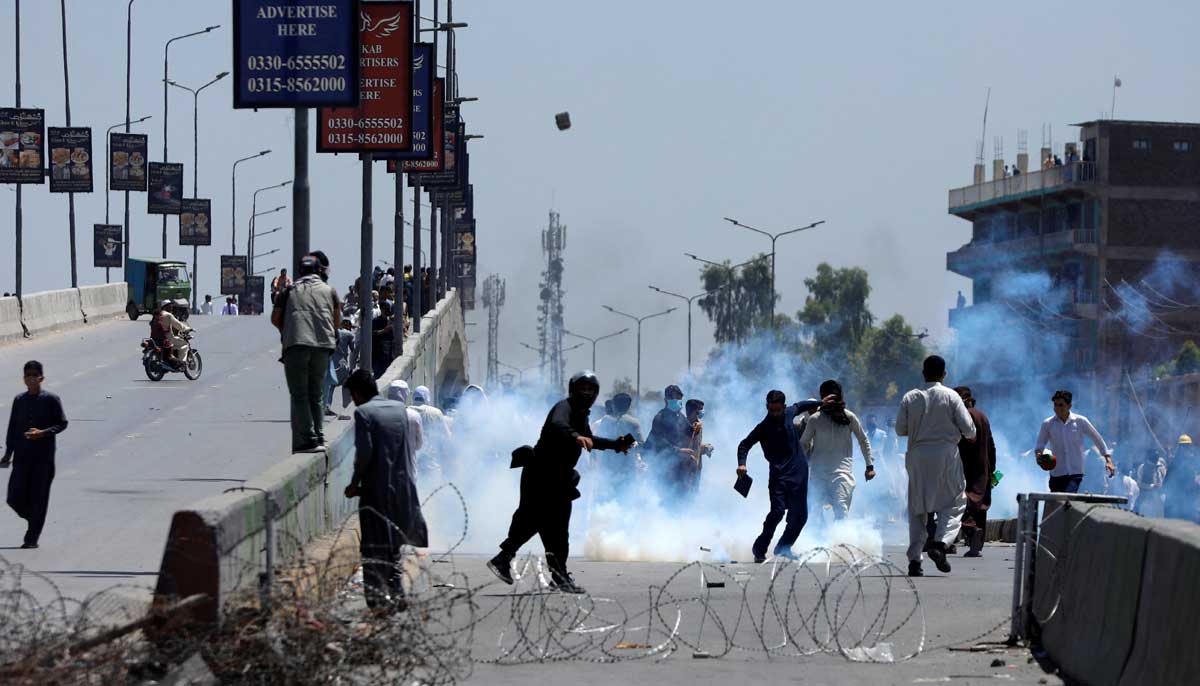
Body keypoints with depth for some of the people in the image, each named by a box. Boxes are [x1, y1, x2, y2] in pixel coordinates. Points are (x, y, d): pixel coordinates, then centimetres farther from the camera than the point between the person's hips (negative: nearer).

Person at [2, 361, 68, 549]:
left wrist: (43, 433, -17)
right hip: (22, 456, 3)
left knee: (39, 498, -2)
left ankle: (32, 538, 6)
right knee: (15, 499, -3)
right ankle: (32, 518, 27)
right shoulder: (19, 400, 8)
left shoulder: (51, 400, -3)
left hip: (44, 456, -3)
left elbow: (62, 423, -1)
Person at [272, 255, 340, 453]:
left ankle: (307, 439, -12)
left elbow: (275, 319, 12)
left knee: (299, 396, -2)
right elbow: (337, 318, 23)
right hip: (323, 346, 2)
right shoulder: (328, 290, 17)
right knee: (317, 395, 13)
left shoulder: (290, 290, 14)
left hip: (296, 346, -2)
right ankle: (319, 438, 8)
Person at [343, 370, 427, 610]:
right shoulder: (399, 408, 9)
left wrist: (355, 484, -6)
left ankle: (377, 599, -3)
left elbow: (364, 451, -16)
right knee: (393, 544, 19)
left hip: (376, 489, -6)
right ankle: (396, 594, 19)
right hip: (402, 486, 6)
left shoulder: (363, 412, -10)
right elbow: (408, 446, 9)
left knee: (373, 549, 0)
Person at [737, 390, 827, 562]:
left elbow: (800, 406, 26)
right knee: (778, 511, -20)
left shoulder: (789, 413, 4)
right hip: (779, 475, -5)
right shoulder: (763, 428, -10)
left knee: (800, 515, 4)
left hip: (799, 472, 5)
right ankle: (760, 550, -11)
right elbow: (745, 444, -7)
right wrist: (742, 464, -22)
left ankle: (783, 548, 21)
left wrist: (820, 404, 36)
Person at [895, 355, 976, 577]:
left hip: (917, 455, 3)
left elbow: (900, 429, 3)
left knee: (917, 508, 9)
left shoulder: (910, 398, 3)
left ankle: (914, 559, 2)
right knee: (954, 502, 7)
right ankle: (940, 543, -16)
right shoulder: (951, 396, -3)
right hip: (945, 453, -3)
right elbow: (968, 427, -5)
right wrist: (970, 435, 18)